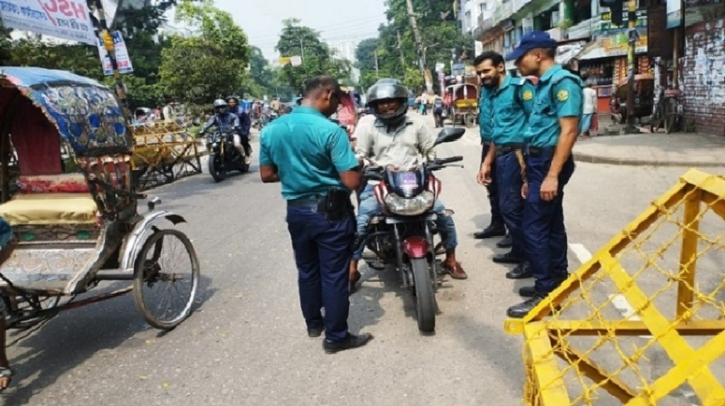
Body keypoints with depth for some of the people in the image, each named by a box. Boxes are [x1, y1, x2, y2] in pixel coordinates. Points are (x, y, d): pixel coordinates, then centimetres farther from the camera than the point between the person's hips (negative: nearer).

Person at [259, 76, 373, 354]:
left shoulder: (270, 130, 0)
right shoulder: (330, 131, -19)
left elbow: (267, 175, 6)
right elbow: (351, 182, -21)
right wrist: (356, 168, 1)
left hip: (296, 210, 6)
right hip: (330, 211, -6)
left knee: (307, 270, 21)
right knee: (334, 275, 6)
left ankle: (313, 323, 38)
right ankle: (336, 336, 17)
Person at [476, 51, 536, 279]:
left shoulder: (519, 87, -7)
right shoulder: (493, 94, 19)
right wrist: (487, 162, 22)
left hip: (517, 153, -9)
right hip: (502, 155, 9)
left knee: (511, 207, -8)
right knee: (507, 206, 13)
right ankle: (519, 251, 27)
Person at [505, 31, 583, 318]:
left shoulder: (562, 81, -14)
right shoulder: (544, 84, 16)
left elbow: (569, 131, -21)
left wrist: (552, 175, -25)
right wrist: (531, 175, 20)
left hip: (550, 163, -10)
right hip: (540, 162, 10)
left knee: (534, 227, -9)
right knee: (551, 225, 15)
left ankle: (546, 294, 0)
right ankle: (557, 283, 26)